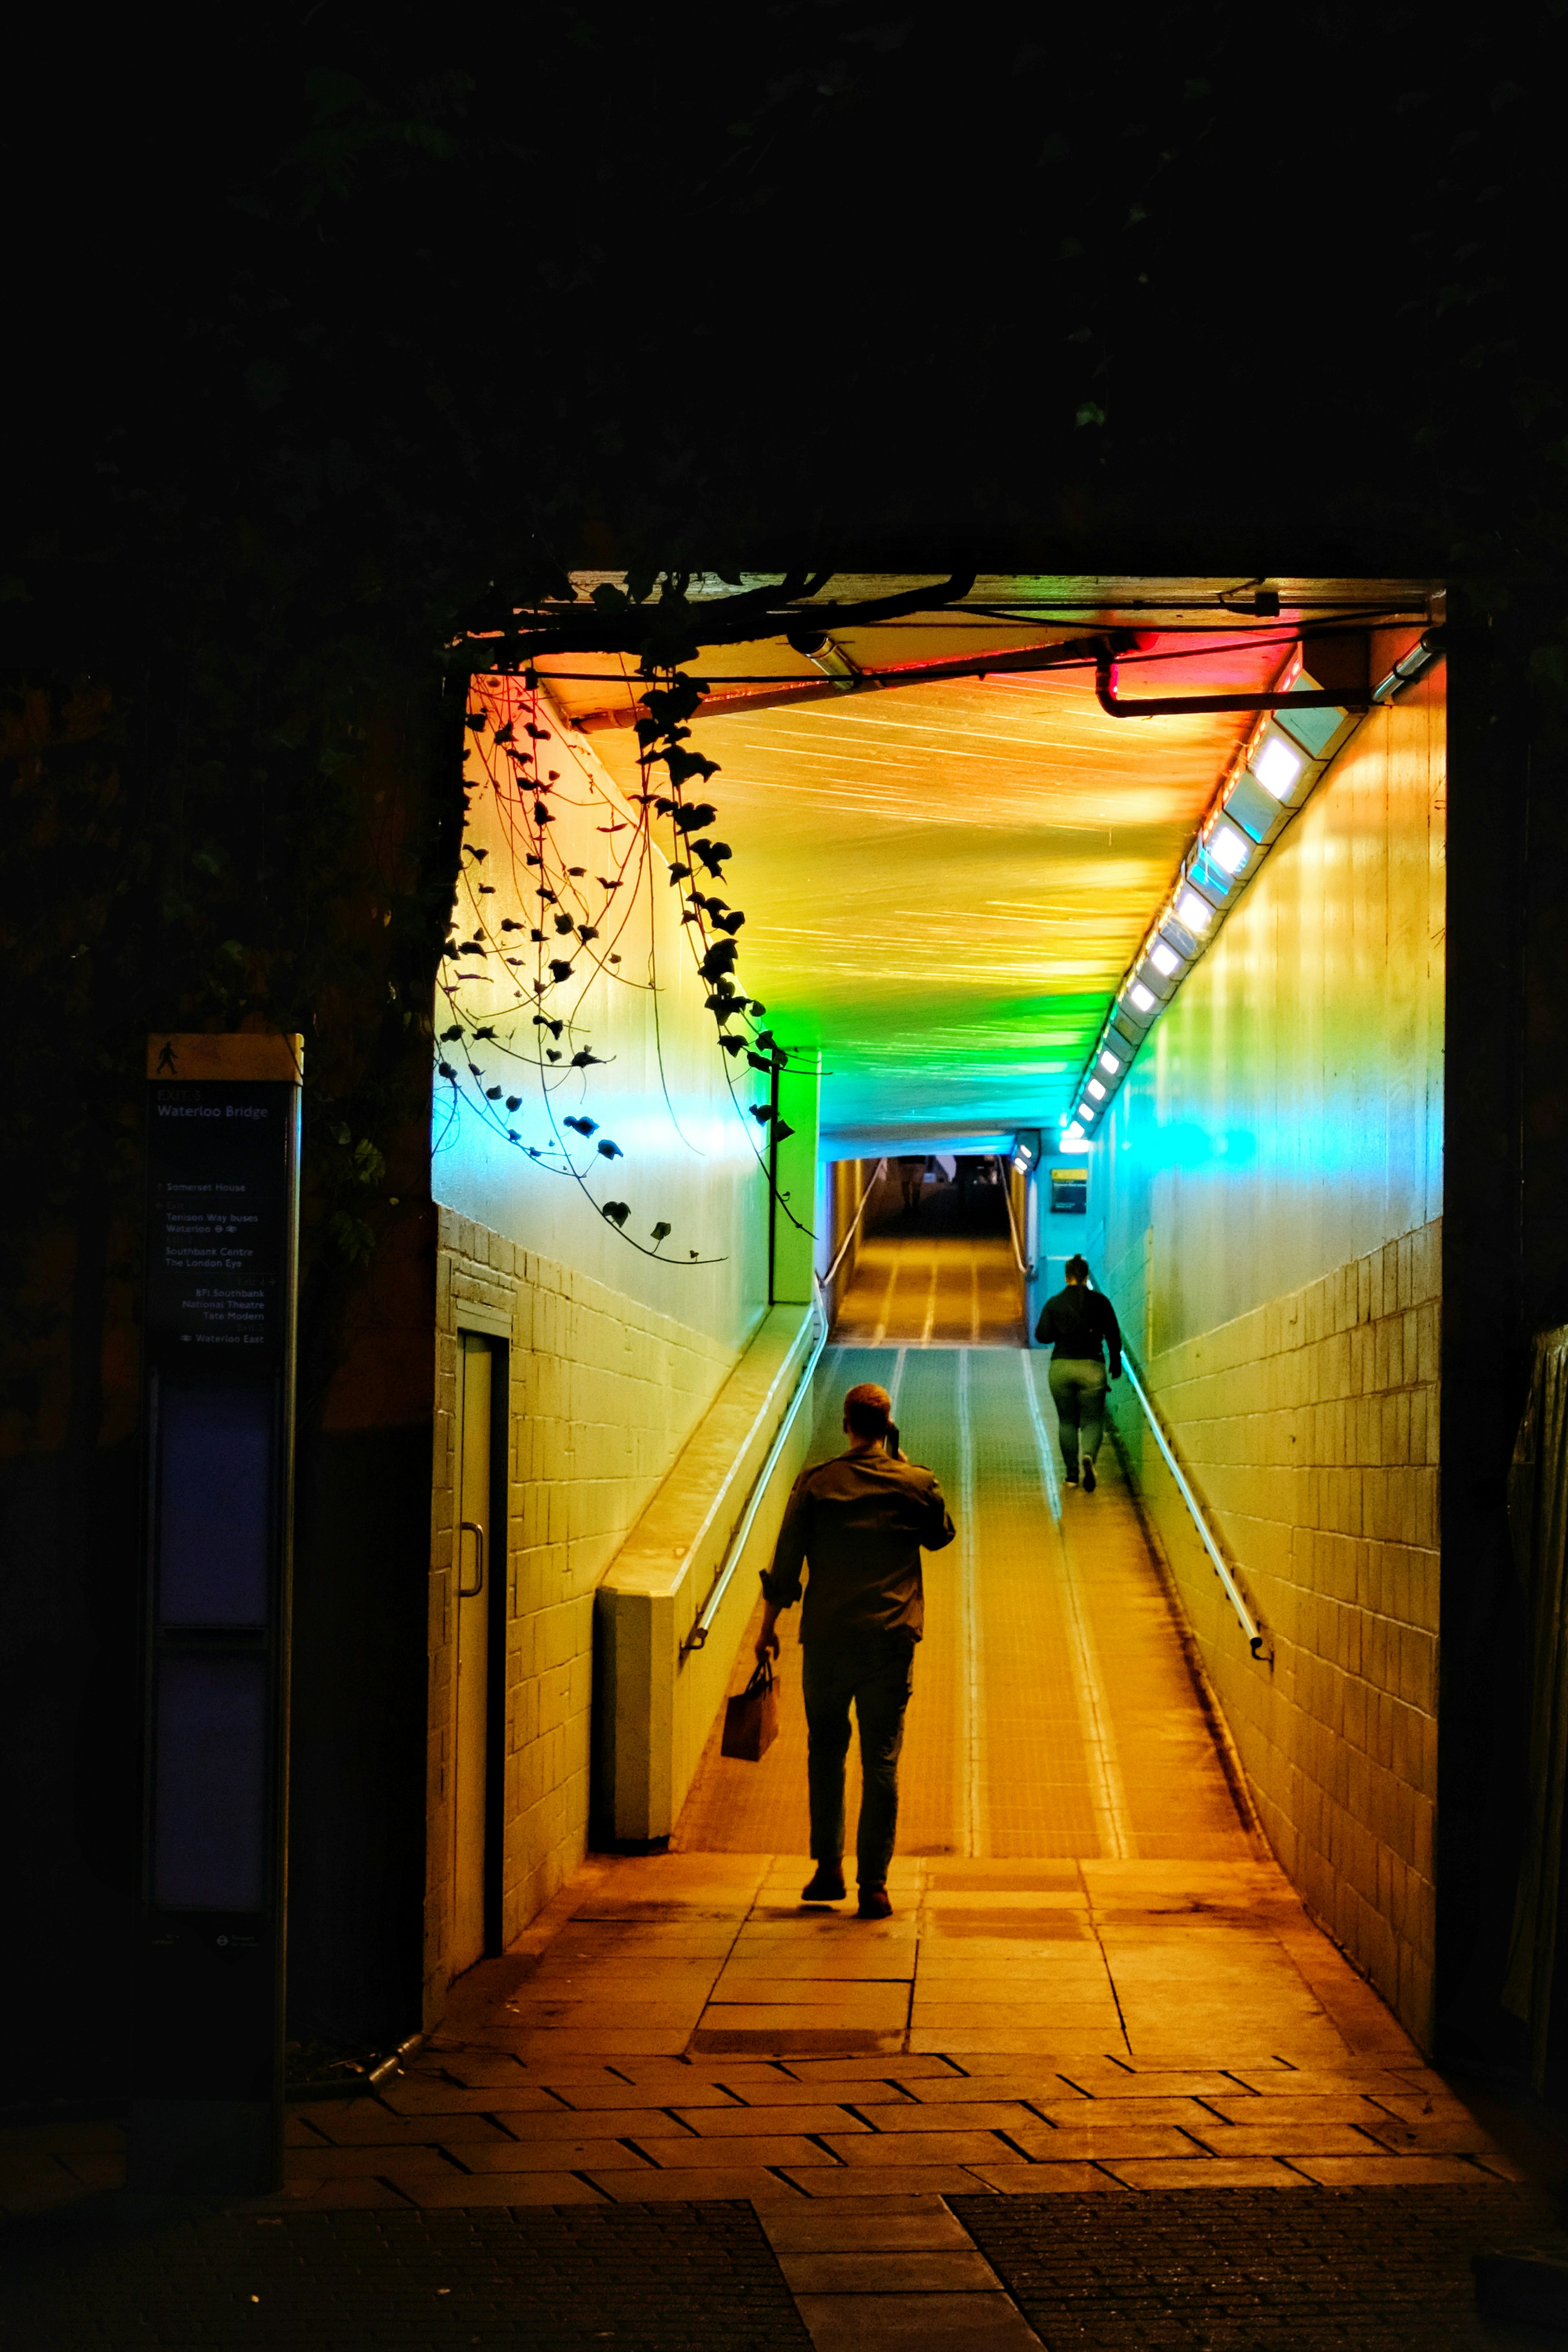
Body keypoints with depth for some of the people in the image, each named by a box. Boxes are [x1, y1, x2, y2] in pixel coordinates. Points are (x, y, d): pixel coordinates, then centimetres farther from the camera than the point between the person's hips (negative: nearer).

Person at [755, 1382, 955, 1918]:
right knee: (881, 1763, 3)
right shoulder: (915, 1484, 0)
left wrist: (768, 1628, 10)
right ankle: (873, 1884, -1)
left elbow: (786, 1564, -1)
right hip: (890, 1639, 0)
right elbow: (941, 1536, 20)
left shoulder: (815, 1484, -2)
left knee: (826, 1754, 16)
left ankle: (829, 1868, 15)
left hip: (827, 1639, 0)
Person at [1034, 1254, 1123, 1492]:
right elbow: (1114, 1335, 2)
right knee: (1092, 1421, 4)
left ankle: (1072, 1474, 10)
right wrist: (1116, 1363, 16)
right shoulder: (1100, 1301, 0)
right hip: (1092, 1367, -1)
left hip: (1061, 1367, 1)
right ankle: (1089, 1455, -27)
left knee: (1067, 1422, 13)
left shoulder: (1054, 1303, 0)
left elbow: (1042, 1336, -4)